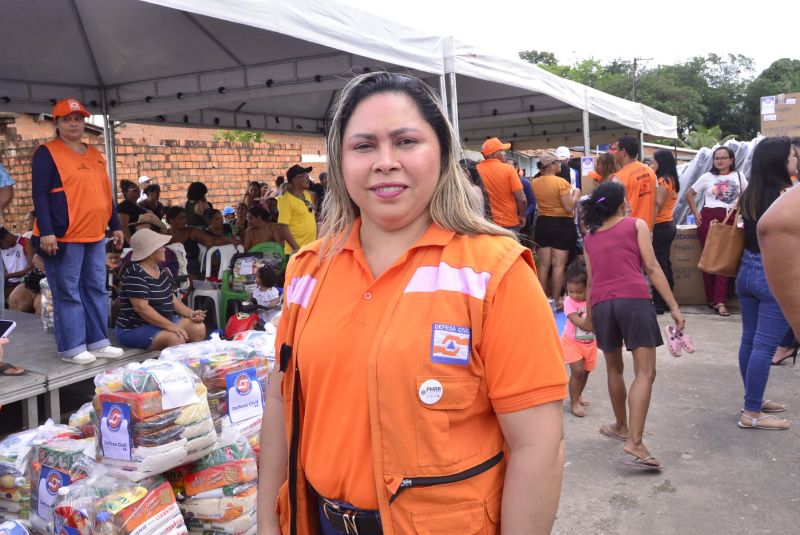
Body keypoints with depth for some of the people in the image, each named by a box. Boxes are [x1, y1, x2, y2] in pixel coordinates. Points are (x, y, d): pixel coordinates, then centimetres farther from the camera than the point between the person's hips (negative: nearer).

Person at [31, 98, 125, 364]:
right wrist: (46, 232, -18)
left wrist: (116, 226, 18)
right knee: (67, 293, -1)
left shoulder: (95, 155, 17)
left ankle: (98, 341, 18)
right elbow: (40, 195, -9)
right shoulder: (47, 153, -3)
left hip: (95, 236, 7)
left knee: (97, 289, 10)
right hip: (64, 237, -7)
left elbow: (106, 194, 21)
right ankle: (72, 347, 6)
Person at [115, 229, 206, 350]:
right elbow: (141, 308, -26)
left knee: (199, 328, -8)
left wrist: (191, 313, -3)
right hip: (134, 329, -9)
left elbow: (171, 298, 14)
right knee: (177, 338, -31)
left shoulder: (161, 271, 10)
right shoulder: (135, 275, -18)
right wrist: (170, 326, -28)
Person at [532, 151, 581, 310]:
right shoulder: (561, 182, -16)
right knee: (558, 264, -1)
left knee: (543, 264, 10)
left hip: (542, 223, 6)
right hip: (562, 224, -5)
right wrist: (576, 194, -1)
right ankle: (557, 301, 3)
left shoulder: (535, 183, 2)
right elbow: (569, 208, -16)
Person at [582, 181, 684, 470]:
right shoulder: (636, 225, 11)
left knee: (614, 368, 22)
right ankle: (634, 443, -17)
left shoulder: (589, 239, 20)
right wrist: (674, 307, 2)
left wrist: (590, 317, 32)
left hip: (601, 304, 4)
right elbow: (651, 268, 2)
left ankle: (621, 426, 36)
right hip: (634, 299, -4)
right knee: (645, 372, -6)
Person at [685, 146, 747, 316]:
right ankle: (712, 299, 10)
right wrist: (696, 213, 1)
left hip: (730, 220, 0)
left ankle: (720, 301, -8)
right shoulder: (707, 177, 6)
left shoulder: (739, 176, 9)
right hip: (709, 218, 0)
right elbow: (689, 194, 10)